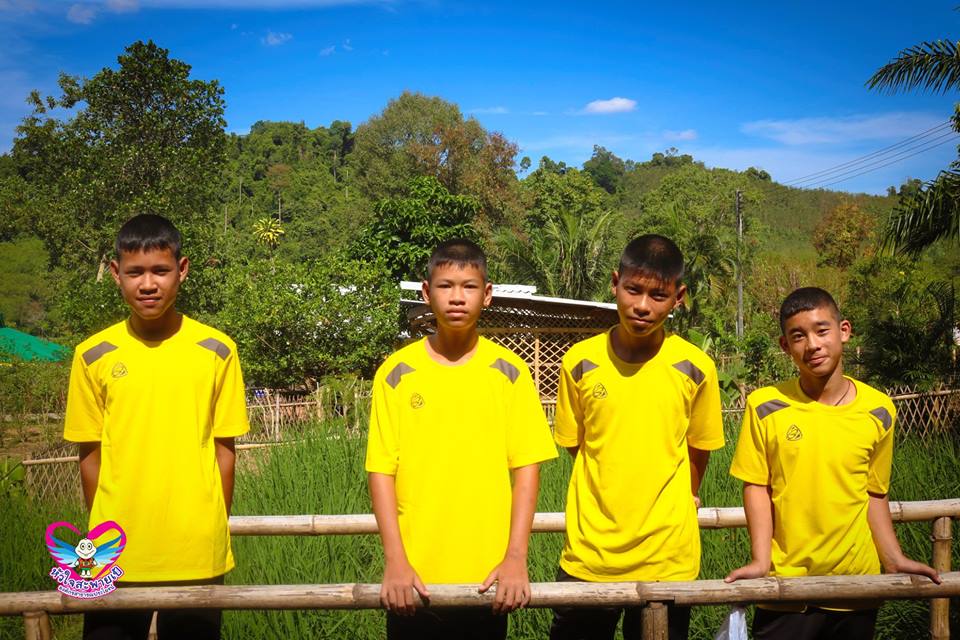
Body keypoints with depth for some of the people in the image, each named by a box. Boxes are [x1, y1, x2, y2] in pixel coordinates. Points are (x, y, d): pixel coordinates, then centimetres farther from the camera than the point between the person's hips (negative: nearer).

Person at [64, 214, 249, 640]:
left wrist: (215, 532, 2)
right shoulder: (93, 356, -1)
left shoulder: (217, 351, -3)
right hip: (117, 557, 1)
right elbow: (89, 455, 5)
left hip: (197, 556, 0)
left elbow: (223, 448, 2)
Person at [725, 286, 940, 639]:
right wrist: (760, 560, -11)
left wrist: (894, 560, 1)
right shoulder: (765, 406, -5)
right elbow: (756, 487, -3)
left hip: (857, 585, 2)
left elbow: (874, 494, 9)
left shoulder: (879, 411, 1)